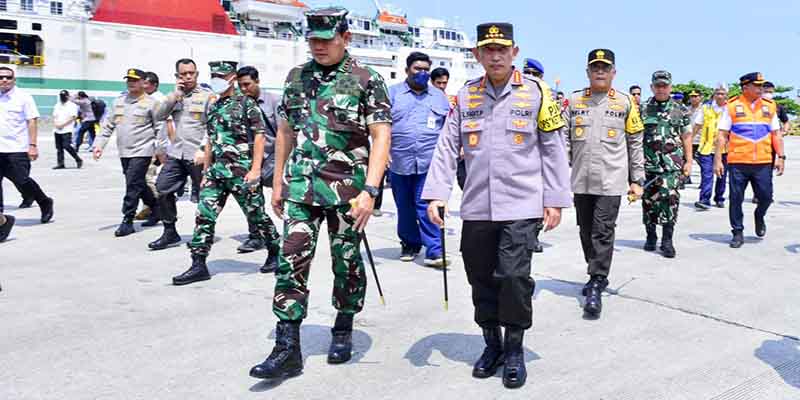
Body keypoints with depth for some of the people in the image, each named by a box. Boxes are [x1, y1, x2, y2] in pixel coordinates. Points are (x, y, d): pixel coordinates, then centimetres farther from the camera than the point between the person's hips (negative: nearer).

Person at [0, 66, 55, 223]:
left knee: (22, 181, -7)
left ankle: (45, 203, 15)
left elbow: (32, 121, -5)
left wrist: (33, 145, -12)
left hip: (17, 149, -5)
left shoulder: (23, 97, -2)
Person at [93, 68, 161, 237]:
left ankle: (127, 221, -3)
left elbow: (160, 127, -3)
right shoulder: (119, 101, 13)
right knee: (139, 185, 13)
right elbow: (108, 125, 14)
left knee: (133, 185, -9)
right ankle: (156, 207, 32)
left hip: (142, 151, -6)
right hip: (124, 152, 6)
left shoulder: (151, 103, -3)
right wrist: (99, 144, 5)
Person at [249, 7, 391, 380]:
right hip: (300, 187, 4)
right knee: (291, 261, -2)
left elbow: (381, 137, -10)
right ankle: (287, 348, 4)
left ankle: (343, 331, 29)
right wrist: (277, 182, 15)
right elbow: (285, 131, 17)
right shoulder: (296, 77, 10)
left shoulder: (366, 80, -4)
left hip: (347, 189, -3)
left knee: (346, 262, 8)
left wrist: (369, 190, -19)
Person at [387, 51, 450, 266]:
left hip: (429, 162, 0)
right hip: (399, 162, 1)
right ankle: (409, 244, 26)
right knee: (405, 207, 10)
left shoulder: (439, 96, 14)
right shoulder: (392, 93, 7)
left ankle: (434, 251, -7)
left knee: (427, 207, -8)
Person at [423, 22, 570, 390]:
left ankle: (514, 351, 13)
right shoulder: (465, 96, 8)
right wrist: (436, 193, -4)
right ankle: (492, 344, 29)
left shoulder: (536, 92, 2)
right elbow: (446, 147, 6)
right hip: (476, 207, 3)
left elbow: (553, 149, 4)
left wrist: (555, 199, 0)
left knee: (514, 277, -8)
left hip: (521, 206, -3)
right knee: (481, 279, 10)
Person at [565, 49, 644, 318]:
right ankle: (598, 276, 30)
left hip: (611, 181, -3)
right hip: (581, 181, 3)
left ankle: (595, 288, -2)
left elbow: (635, 144, 6)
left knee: (603, 233, -7)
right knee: (586, 232, 12)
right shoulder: (574, 101, 9)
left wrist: (637, 180, 3)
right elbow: (565, 141, 9)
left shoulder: (625, 103, 4)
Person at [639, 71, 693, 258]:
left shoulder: (680, 110, 8)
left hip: (673, 164, -1)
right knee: (649, 200, 6)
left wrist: (688, 161, 5)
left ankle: (667, 240, -1)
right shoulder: (642, 109, 7)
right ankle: (651, 237, 23)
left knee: (670, 199, -9)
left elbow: (686, 137, 10)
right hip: (648, 164, 1)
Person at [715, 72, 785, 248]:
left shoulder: (769, 106, 9)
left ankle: (759, 216, 34)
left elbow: (776, 134, 12)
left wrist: (780, 156, 4)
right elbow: (722, 135, 0)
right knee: (736, 199, 2)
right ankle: (737, 233, 16)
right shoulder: (732, 106, 1)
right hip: (738, 162, -2)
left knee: (766, 197, 2)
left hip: (764, 162, 2)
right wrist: (718, 159, -5)